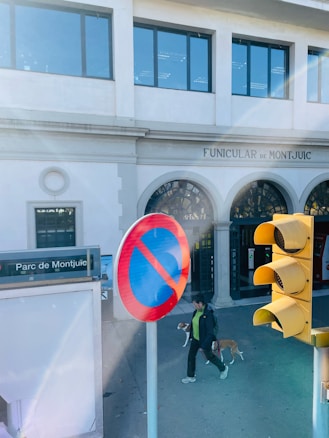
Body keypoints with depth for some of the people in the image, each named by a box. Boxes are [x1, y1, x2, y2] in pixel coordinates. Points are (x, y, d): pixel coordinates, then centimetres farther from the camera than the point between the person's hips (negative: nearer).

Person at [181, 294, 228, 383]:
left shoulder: (208, 314, -31)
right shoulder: (196, 311, -7)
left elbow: (210, 332, -27)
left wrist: (204, 345, -25)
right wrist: (191, 336, 17)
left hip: (204, 340, -7)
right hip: (195, 338, 7)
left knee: (209, 356, 16)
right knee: (191, 356, 12)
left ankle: (223, 368, 43)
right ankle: (191, 377, 31)